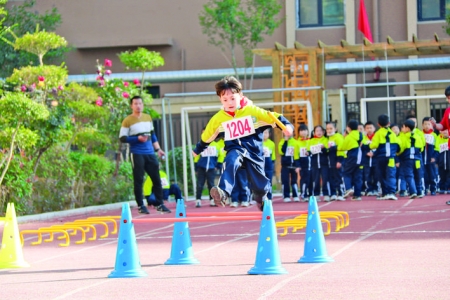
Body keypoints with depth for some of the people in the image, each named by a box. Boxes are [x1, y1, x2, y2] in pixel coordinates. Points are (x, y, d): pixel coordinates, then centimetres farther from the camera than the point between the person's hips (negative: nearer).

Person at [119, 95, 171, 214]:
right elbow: (122, 138, -7)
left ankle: (160, 204, 12)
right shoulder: (128, 121, -4)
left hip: (150, 153, 5)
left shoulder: (148, 117, 13)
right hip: (137, 154, -5)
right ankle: (141, 206, 4)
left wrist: (158, 149, 15)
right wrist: (138, 138, -17)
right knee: (138, 181, -3)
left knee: (157, 179, 5)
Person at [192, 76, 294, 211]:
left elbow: (274, 118, -9)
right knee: (230, 162, -37)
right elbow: (206, 136, 16)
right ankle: (223, 192, -52)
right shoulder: (219, 118, 1)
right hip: (235, 149, 0)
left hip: (253, 150, 0)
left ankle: (262, 200, 41)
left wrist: (287, 125, -25)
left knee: (260, 185, 7)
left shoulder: (252, 111, -7)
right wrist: (198, 150, 28)